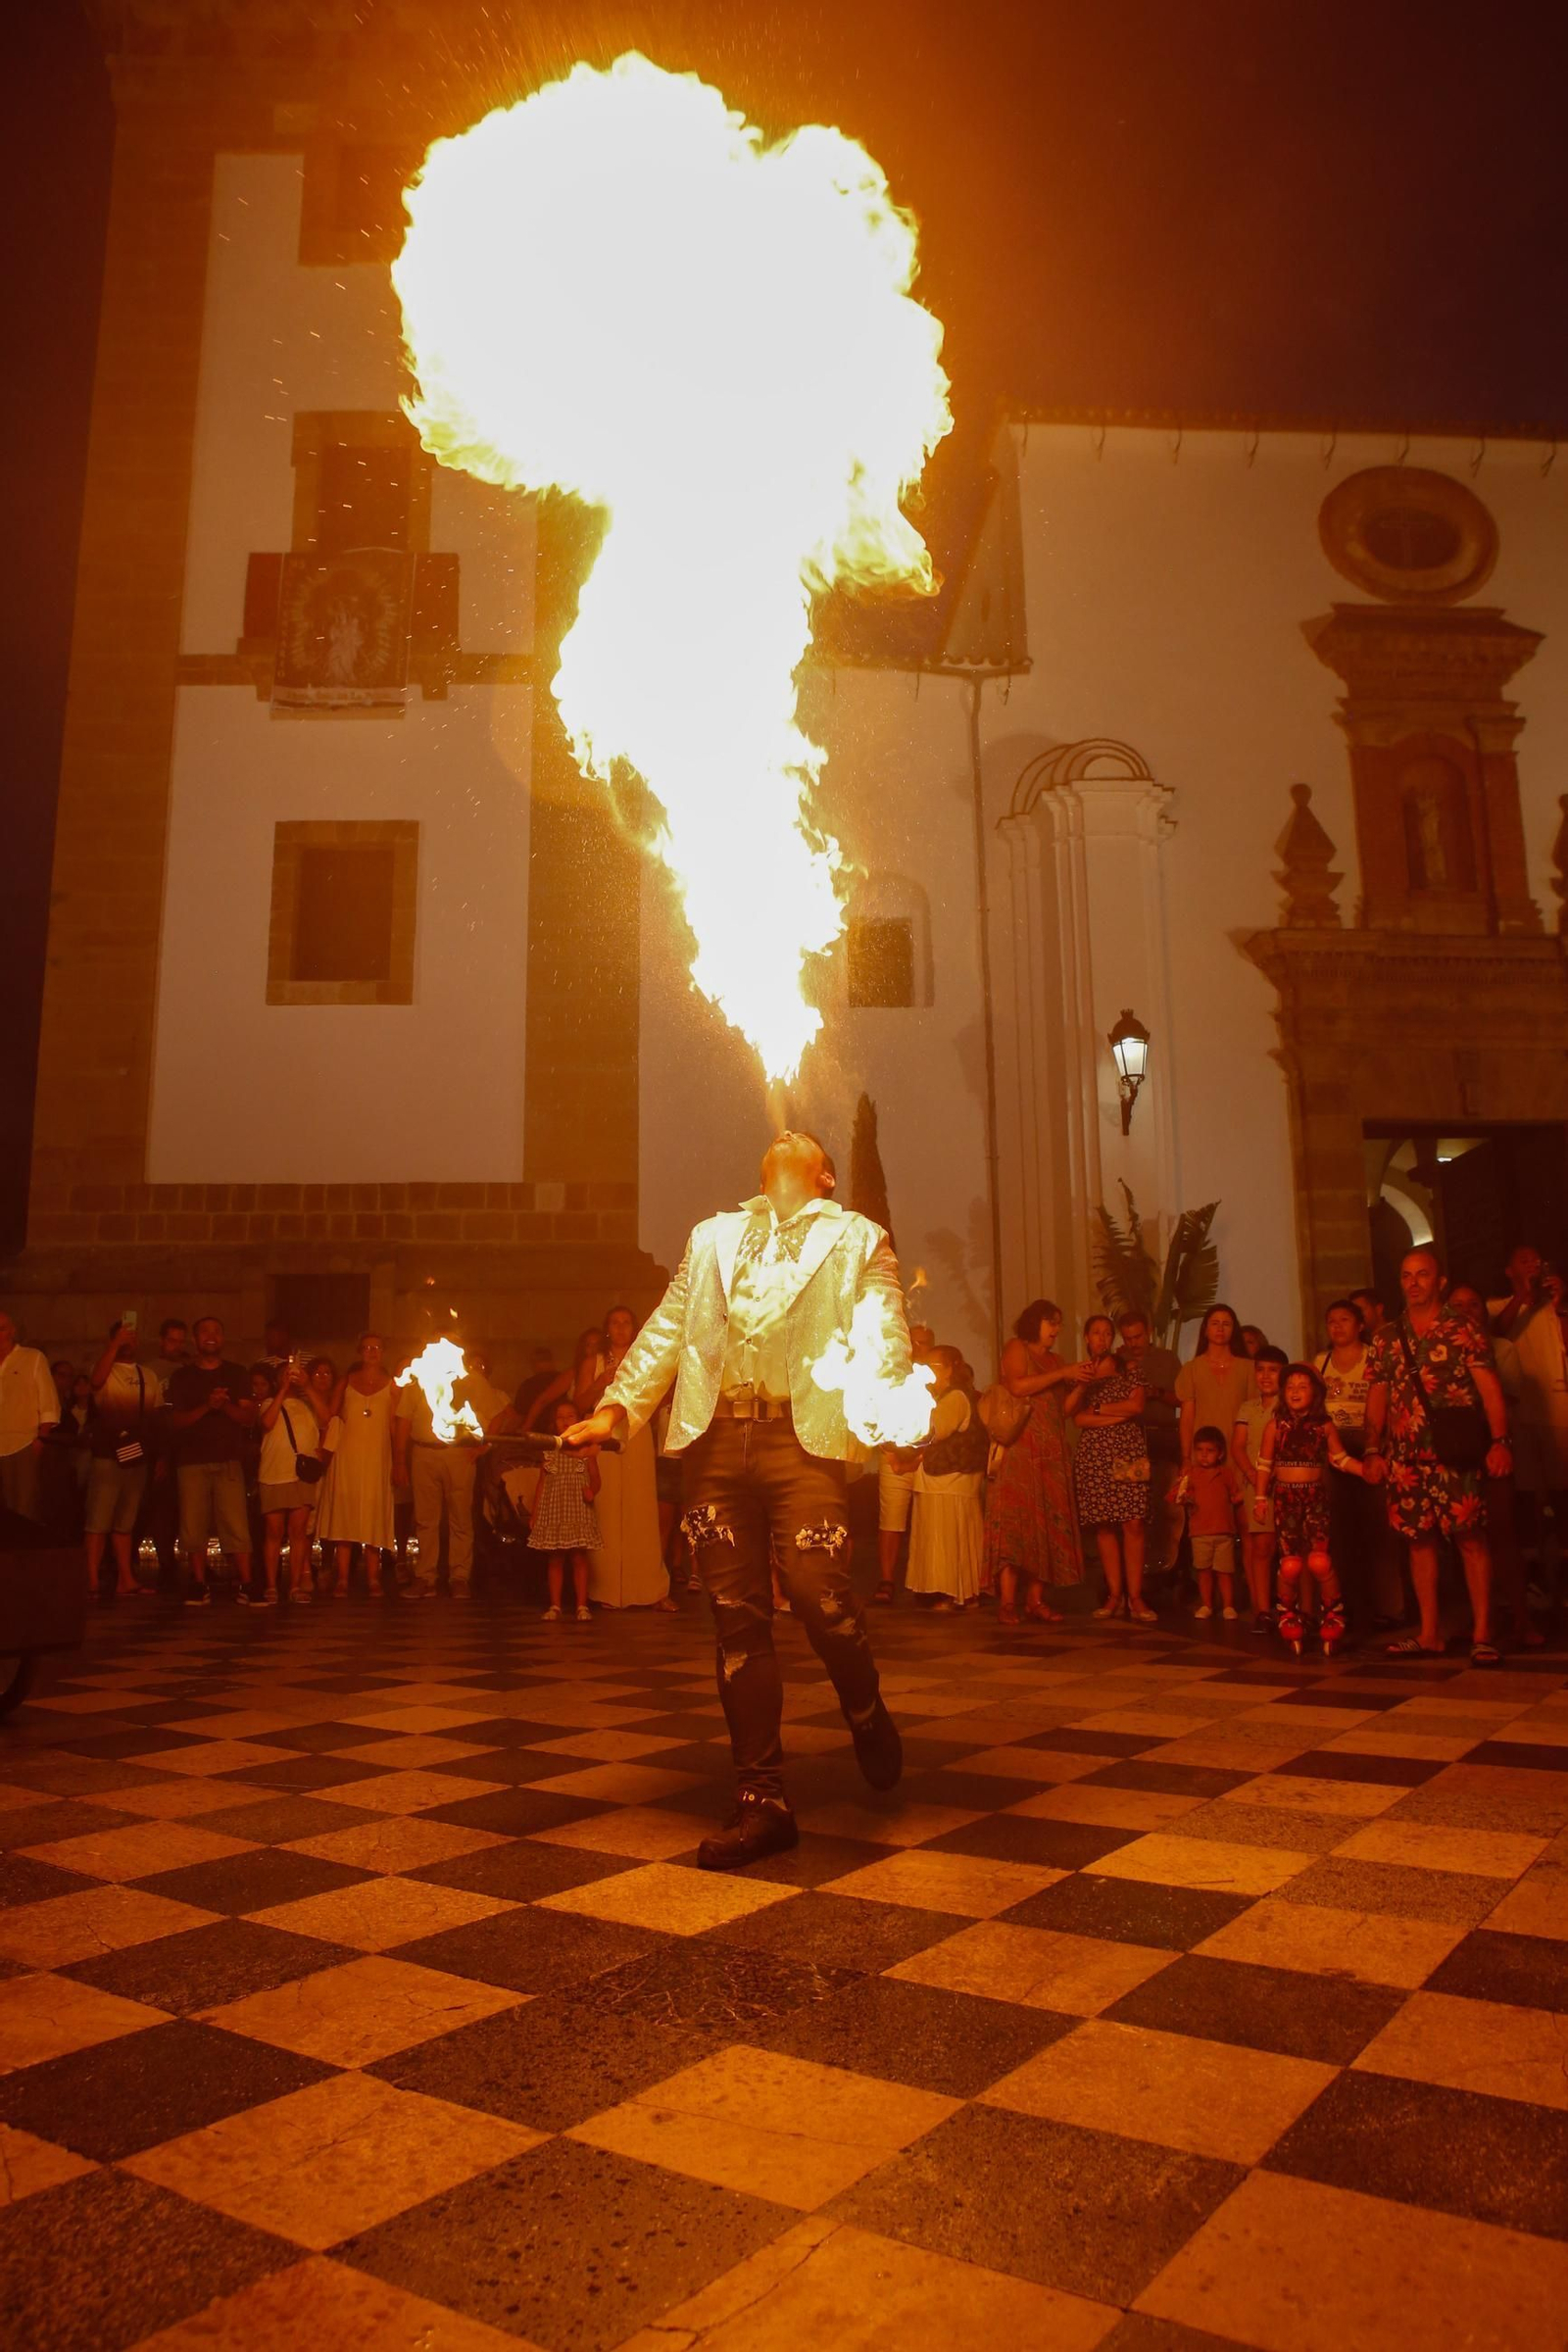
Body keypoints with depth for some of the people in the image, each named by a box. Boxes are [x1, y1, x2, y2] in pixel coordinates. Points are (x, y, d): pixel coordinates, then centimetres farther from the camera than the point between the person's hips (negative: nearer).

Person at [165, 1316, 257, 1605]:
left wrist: (226, 1405, -13)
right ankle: (198, 1587, 8)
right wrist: (206, 1406, -12)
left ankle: (246, 1585, -7)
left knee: (236, 1525, -10)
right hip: (191, 1461, 1)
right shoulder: (182, 1376, 12)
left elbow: (249, 1418, 7)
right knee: (194, 1527, -2)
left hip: (228, 1461, -1)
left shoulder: (236, 1374, 13)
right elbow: (175, 1421, 4)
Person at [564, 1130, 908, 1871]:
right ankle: (763, 1803, 12)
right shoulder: (712, 1237, 25)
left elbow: (882, 1336, 2)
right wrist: (617, 1406, 7)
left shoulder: (856, 1238, 15)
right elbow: (667, 1329, 20)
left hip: (802, 1434, -3)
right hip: (715, 1438, 3)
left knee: (820, 1595, -16)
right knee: (737, 1617, 2)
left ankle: (866, 1712, 16)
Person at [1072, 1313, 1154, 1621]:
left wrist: (1097, 1409, -4)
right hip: (1093, 1456, 1)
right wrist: (1120, 1415, -10)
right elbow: (1078, 1419, -3)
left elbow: (1137, 1405, -6)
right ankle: (1114, 1595, 7)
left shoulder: (1128, 1370, 10)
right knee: (1104, 1526, -1)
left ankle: (1135, 1596, -4)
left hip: (1129, 1455, -1)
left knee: (1133, 1524, -7)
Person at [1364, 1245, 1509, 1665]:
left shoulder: (1462, 1331, 0)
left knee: (1470, 1537, -6)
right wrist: (1373, 1449, 7)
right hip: (1406, 1457, 4)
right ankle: (1429, 1633, 16)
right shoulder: (1385, 1339, 12)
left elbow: (1490, 1389, -8)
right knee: (1419, 1539, 8)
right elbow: (1377, 1398, 15)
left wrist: (1500, 1440, -20)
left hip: (1455, 1452, -4)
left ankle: (1481, 1634, 1)